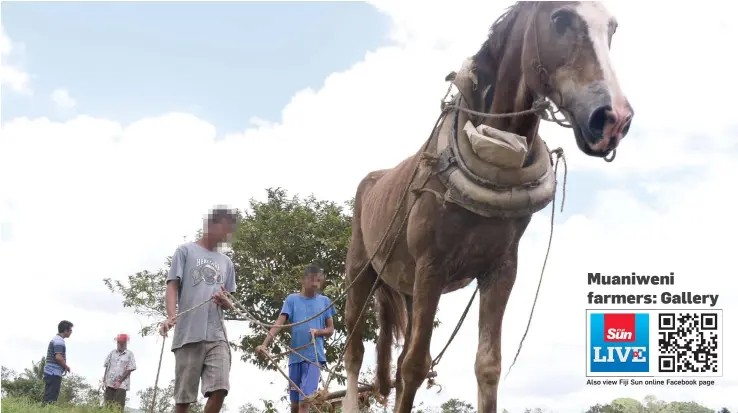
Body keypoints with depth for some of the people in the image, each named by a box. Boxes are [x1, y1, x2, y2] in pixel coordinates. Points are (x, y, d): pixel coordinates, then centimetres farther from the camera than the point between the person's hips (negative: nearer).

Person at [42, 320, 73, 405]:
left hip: (49, 373, 10)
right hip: (54, 373, -10)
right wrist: (66, 367, -7)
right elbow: (58, 357, -22)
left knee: (47, 398, 8)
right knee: (51, 399, -11)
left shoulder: (56, 339, 20)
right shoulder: (59, 341, -12)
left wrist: (64, 366, 14)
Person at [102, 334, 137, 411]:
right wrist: (105, 380, 2)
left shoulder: (129, 354, 0)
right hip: (109, 383, 4)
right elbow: (107, 367, 14)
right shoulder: (112, 353, 13)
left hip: (121, 385, -4)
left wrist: (119, 381, -11)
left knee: (119, 405, -8)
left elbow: (129, 370, -6)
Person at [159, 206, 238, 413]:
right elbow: (172, 285, -2)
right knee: (184, 395, -2)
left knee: (219, 388, -13)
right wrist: (171, 316, -20)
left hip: (217, 335, 4)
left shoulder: (226, 262, 21)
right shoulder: (185, 251, 8)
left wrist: (225, 302, -4)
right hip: (188, 334, -3)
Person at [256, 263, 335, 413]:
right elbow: (279, 323, -4)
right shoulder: (292, 299, 6)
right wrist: (264, 344, -17)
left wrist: (318, 331, -10)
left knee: (305, 400, -15)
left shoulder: (324, 301, 8)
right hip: (295, 356, 1)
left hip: (314, 356, -1)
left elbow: (330, 329, 12)